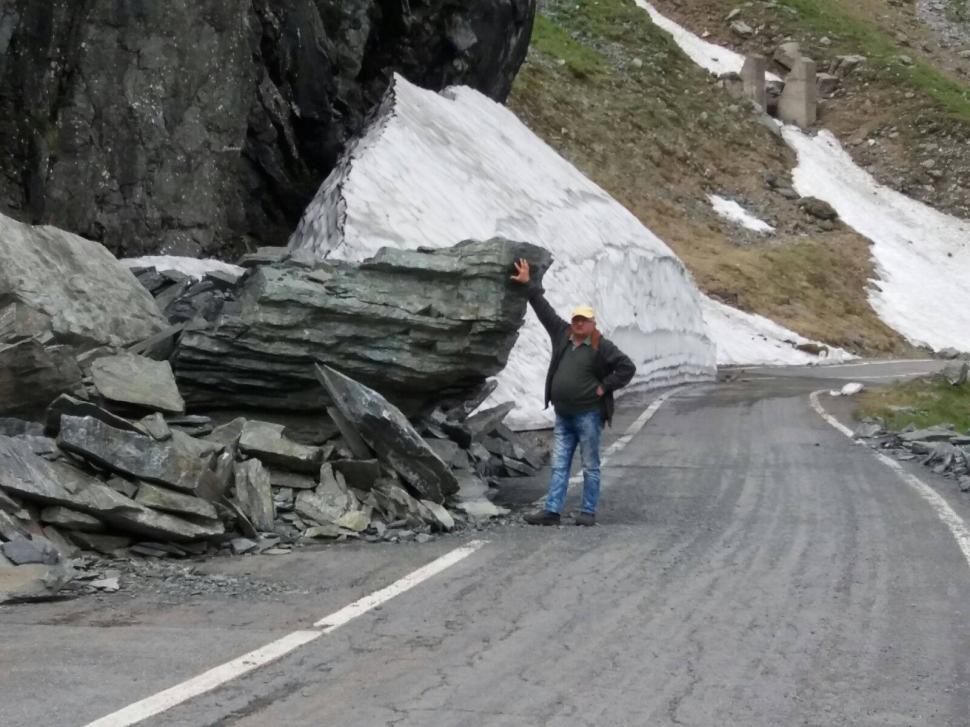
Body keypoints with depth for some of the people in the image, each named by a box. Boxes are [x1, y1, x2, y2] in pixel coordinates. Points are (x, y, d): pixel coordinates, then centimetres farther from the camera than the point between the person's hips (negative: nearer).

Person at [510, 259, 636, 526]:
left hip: (588, 415, -6)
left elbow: (627, 368, -11)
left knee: (590, 466, 2)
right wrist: (529, 284, 16)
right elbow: (544, 309, 15)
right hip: (563, 415, 6)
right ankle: (551, 511, 3)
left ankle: (588, 513, 6)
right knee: (559, 466, 4)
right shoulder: (562, 335, 8)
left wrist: (604, 387, -12)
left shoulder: (602, 346, -7)